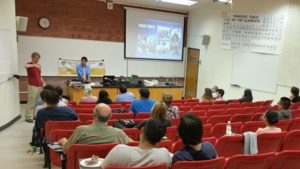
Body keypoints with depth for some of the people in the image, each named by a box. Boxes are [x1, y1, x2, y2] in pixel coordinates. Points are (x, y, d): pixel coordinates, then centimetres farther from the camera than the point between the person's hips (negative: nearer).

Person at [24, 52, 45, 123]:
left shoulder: (39, 65, 16)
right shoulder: (29, 64, -5)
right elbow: (25, 66, -31)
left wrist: (43, 82, 11)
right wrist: (34, 65, -45)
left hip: (39, 86, 7)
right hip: (32, 86, -7)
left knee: (37, 102, 12)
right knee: (31, 102, -5)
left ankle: (34, 115, 22)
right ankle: (28, 117, 2)